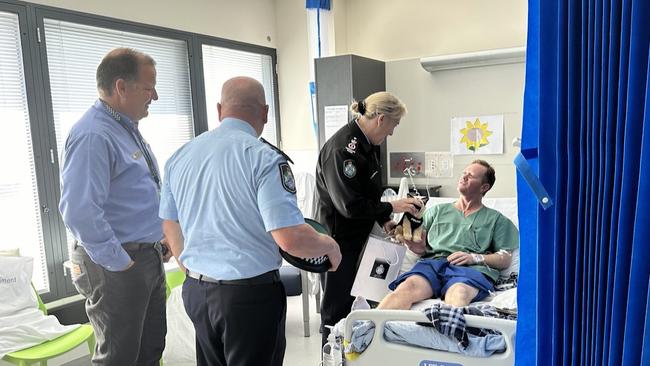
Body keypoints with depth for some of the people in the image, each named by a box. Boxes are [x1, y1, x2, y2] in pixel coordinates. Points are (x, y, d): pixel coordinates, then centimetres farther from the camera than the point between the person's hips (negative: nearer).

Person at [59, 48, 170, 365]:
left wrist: (160, 239, 15)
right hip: (119, 266, -9)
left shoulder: (128, 129, 11)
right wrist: (120, 264, -21)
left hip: (150, 258, 9)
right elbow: (79, 211, -29)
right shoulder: (93, 135, -20)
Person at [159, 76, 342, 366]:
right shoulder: (264, 159, -17)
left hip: (195, 291, 6)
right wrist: (330, 246, -3)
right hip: (250, 295, -5)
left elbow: (170, 227, 13)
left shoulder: (179, 157, 2)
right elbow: (291, 238, -23)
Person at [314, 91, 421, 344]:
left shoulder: (367, 143, 6)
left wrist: (383, 220, 3)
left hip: (359, 235, 9)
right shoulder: (342, 148, -24)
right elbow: (350, 205, -25)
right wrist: (391, 207, -16)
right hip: (339, 239, -9)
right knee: (337, 307, 4)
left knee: (355, 302, 17)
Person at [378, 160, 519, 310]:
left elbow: (505, 259, 13)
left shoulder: (496, 219, 24)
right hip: (432, 262, 2)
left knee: (459, 294, -39)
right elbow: (420, 246, 23)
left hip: (471, 269, -1)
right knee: (408, 286, -34)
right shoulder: (437, 210, 30)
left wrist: (474, 257, -4)